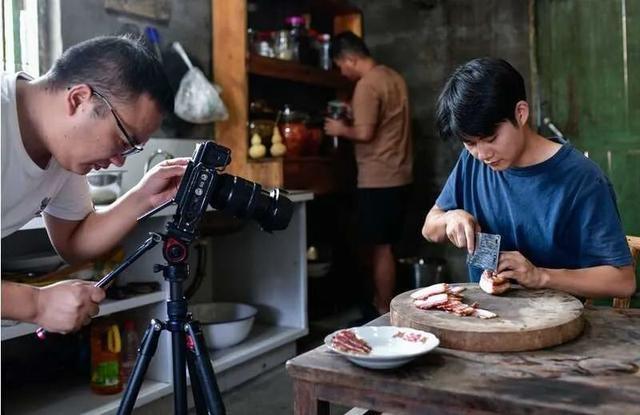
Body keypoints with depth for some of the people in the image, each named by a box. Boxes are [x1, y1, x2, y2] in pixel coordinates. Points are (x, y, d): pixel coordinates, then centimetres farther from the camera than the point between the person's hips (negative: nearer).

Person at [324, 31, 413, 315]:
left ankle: (384, 312, 6)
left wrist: (341, 130, -2)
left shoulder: (367, 85, -14)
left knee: (379, 247, -2)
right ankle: (381, 303, 24)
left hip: (378, 179, -9)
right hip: (398, 175, 9)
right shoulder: (393, 77, 14)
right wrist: (357, 112, 19)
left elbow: (365, 133, -19)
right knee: (381, 245, 15)